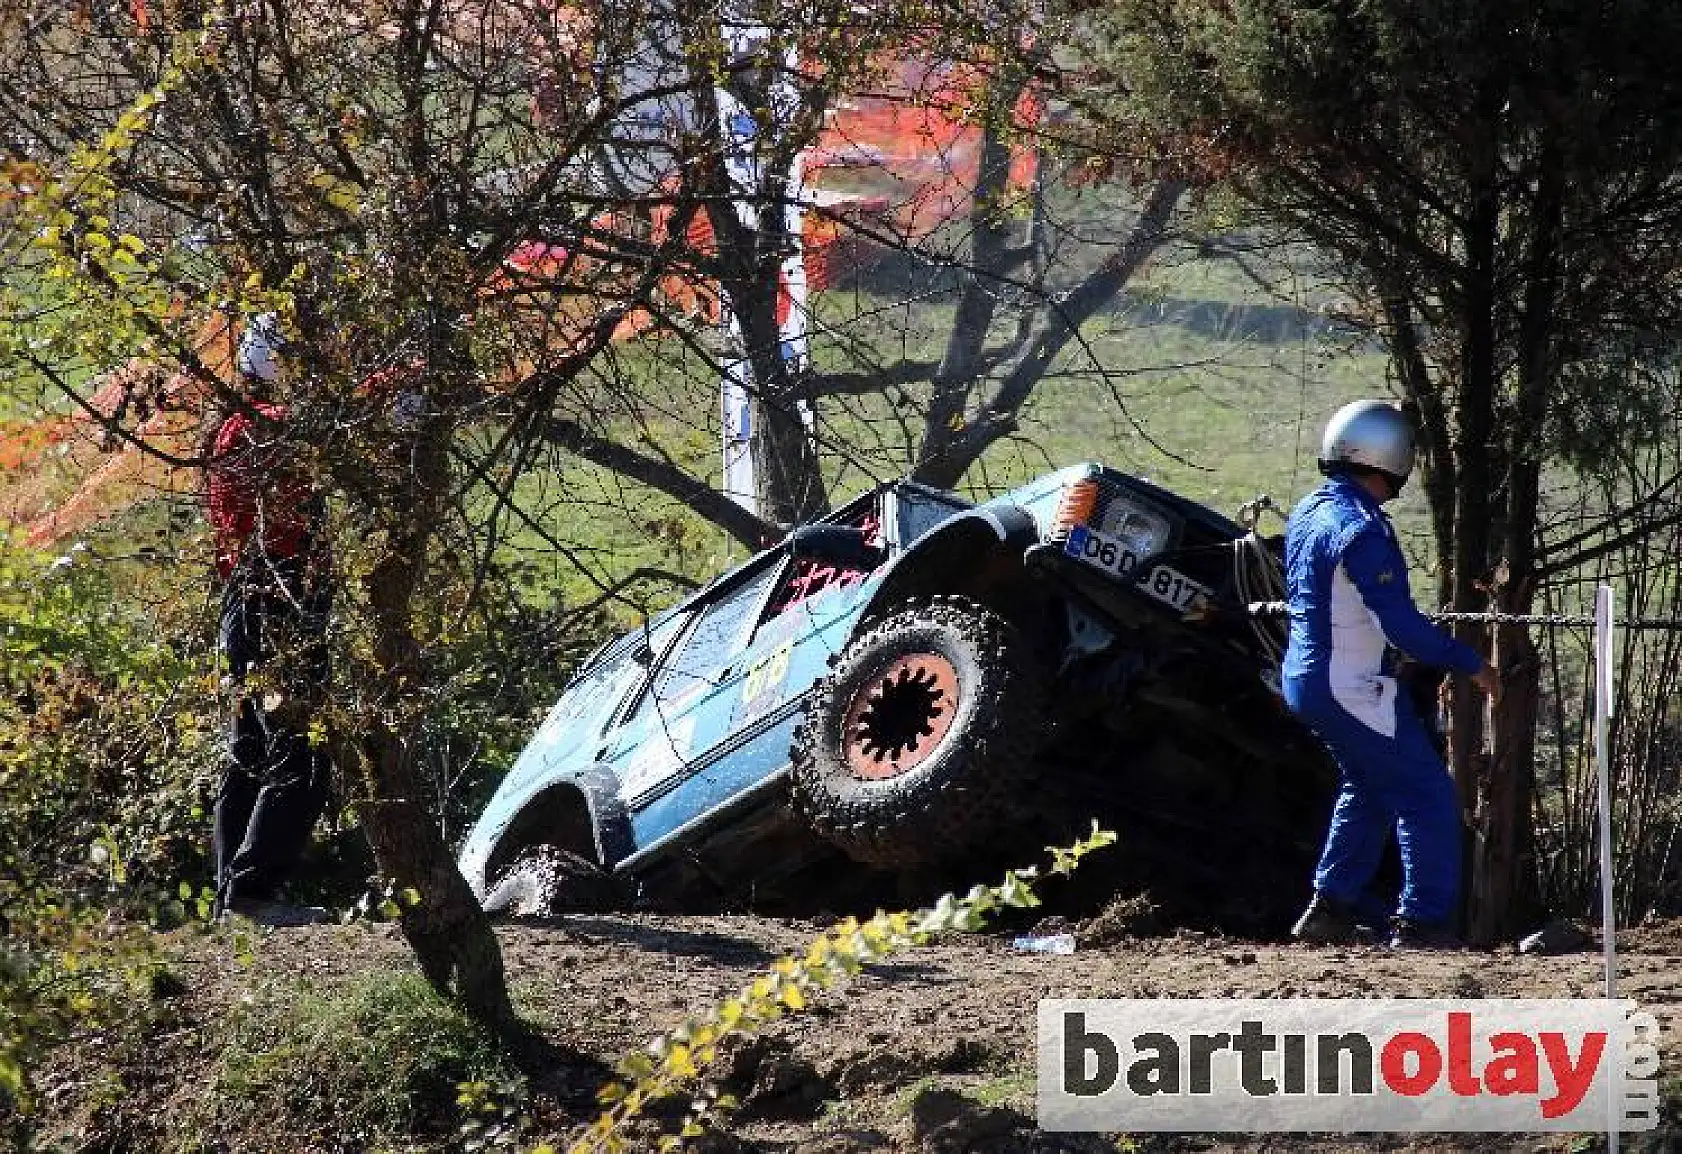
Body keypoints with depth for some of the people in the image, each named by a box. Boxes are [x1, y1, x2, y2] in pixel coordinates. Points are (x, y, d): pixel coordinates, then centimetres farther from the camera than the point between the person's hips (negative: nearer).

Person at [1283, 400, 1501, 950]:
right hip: (1353, 691, -10)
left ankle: (1332, 908, 26)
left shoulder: (1308, 513, 8)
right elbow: (1400, 624, -24)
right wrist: (1471, 663, -15)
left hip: (1304, 678, 10)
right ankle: (1424, 921, -3)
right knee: (1428, 796, -2)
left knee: (1366, 788, 25)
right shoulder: (1361, 530, -22)